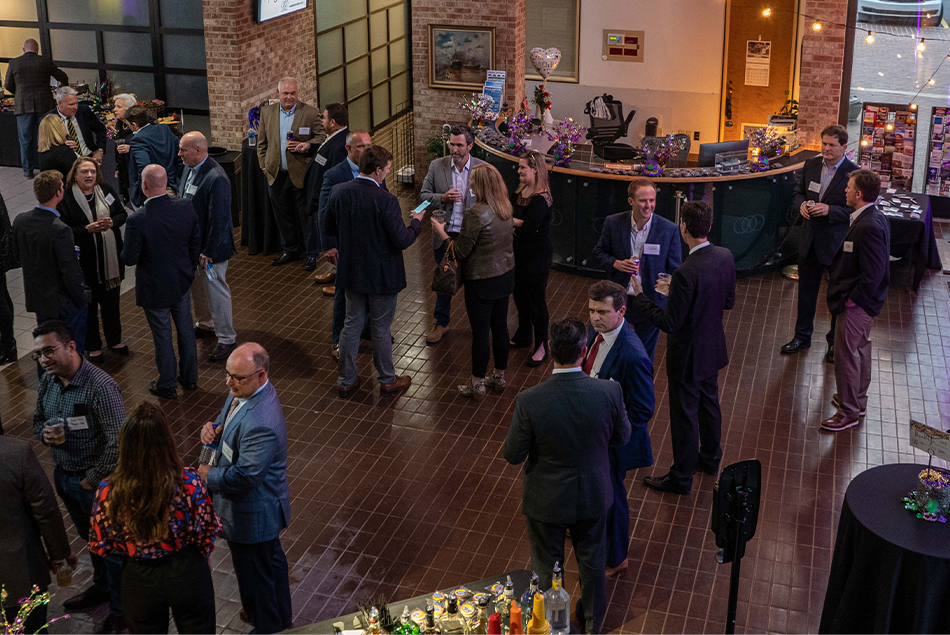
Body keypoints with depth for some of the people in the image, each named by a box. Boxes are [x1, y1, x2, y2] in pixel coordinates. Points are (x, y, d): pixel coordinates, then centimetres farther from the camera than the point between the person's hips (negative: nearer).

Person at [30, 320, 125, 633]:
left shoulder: (100, 386, -28)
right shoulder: (48, 381, -4)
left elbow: (117, 444, -28)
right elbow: (38, 418, 14)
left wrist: (91, 480, -19)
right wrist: (44, 434, -10)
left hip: (96, 481, -7)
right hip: (63, 475, 7)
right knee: (89, 537, 27)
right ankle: (102, 587, 50)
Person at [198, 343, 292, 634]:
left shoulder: (260, 424, -38)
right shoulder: (244, 391, -6)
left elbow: (246, 476, -34)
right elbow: (227, 418, 13)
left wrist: (209, 476, -17)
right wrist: (213, 427, -10)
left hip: (252, 517, -10)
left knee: (255, 576, 13)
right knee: (272, 560, 29)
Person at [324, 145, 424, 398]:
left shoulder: (339, 192, -8)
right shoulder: (385, 200, -25)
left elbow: (329, 228, 5)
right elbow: (402, 241, -20)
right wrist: (416, 222, -2)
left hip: (351, 271, 5)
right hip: (381, 275, -5)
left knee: (352, 324, 17)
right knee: (381, 329, 10)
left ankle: (346, 380, 27)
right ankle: (387, 380, 28)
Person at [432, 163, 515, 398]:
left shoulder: (475, 214, -24)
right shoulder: (505, 209, 0)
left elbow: (460, 252, -18)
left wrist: (442, 233, -3)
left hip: (482, 281, -7)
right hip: (505, 275, 7)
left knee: (480, 331, 4)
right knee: (500, 326, 17)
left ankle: (477, 384, 16)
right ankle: (499, 377, 30)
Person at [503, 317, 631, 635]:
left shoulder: (529, 401, -29)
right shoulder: (609, 392, -25)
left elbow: (513, 455, -17)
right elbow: (622, 437, -7)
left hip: (546, 500, -2)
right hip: (593, 496, 2)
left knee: (546, 567, 22)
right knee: (592, 561, 27)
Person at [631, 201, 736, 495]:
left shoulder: (686, 273, -33)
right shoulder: (725, 257, -8)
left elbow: (670, 323, -26)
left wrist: (639, 296, -15)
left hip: (688, 355, -8)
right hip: (713, 348, 8)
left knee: (684, 415, 9)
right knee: (709, 402, 27)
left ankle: (681, 477, 25)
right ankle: (710, 457, 48)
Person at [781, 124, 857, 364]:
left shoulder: (853, 173, -15)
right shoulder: (811, 165, 2)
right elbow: (799, 192, 14)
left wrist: (830, 210, -26)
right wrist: (802, 204, -8)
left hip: (836, 244, -5)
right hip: (810, 241, 5)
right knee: (806, 290, 17)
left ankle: (835, 343, 27)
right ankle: (802, 337, 34)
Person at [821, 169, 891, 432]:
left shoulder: (869, 226, -28)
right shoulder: (876, 218, 4)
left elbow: (873, 274, -29)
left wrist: (852, 300, -19)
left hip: (857, 305, -10)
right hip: (864, 301, 10)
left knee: (846, 354, 1)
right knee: (861, 349, 22)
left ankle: (848, 412, 14)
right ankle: (858, 401, 39)